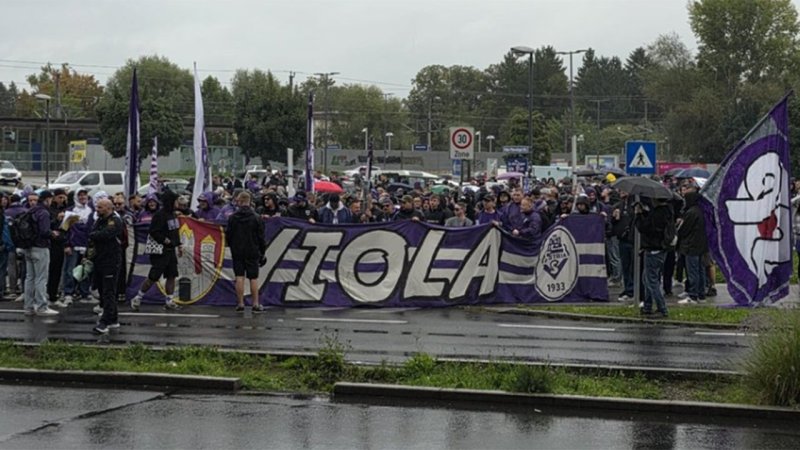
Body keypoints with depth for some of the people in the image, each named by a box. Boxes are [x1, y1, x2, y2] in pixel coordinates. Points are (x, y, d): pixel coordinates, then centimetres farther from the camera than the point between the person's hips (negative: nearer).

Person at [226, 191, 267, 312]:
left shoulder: (233, 218, -5)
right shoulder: (256, 218, -6)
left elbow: (228, 235, 1)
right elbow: (261, 237, -3)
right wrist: (262, 252, 8)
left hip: (237, 252, 1)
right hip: (252, 252, -1)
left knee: (239, 277, 4)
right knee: (253, 278, 4)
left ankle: (240, 303, 3)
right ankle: (255, 304, 4)